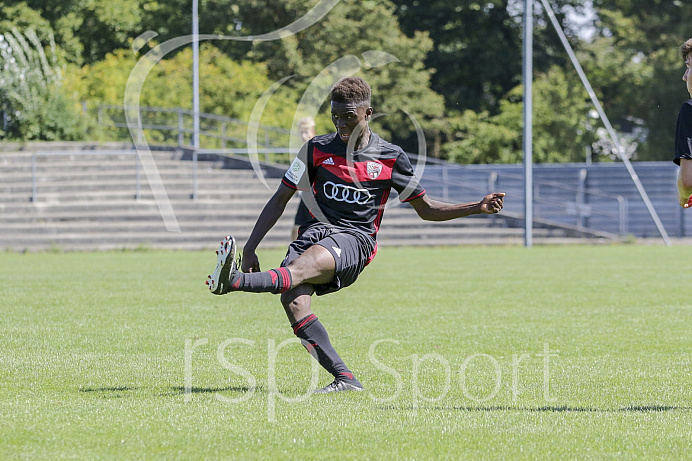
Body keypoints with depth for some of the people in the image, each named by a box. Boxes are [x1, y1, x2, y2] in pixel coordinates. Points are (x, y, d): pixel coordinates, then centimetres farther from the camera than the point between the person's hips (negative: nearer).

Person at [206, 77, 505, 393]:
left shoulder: (390, 157, 7)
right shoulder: (318, 149, 10)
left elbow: (426, 209, 16)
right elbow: (280, 199, 14)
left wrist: (478, 207, 4)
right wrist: (251, 247, 6)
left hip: (355, 239, -3)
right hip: (317, 229, 3)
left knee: (309, 263, -37)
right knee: (293, 301, -28)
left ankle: (236, 281, -63)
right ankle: (344, 379, -28)